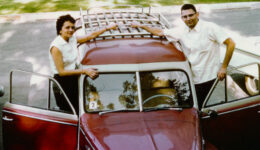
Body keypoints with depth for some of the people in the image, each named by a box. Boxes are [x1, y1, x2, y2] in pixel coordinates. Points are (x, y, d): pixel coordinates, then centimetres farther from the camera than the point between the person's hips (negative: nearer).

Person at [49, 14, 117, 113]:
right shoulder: (56, 47, -19)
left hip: (74, 79, 7)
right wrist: (84, 71, -23)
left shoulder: (73, 39, 2)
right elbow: (61, 71, -21)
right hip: (62, 83, -7)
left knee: (77, 111, 10)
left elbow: (92, 35, 18)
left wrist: (107, 27, 24)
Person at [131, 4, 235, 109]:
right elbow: (160, 32, 15)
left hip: (207, 78, -5)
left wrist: (224, 67, -12)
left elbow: (231, 44, -10)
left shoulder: (210, 28, -10)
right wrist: (141, 26, 14)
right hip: (192, 78, 5)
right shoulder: (181, 31, 5)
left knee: (198, 107, -4)